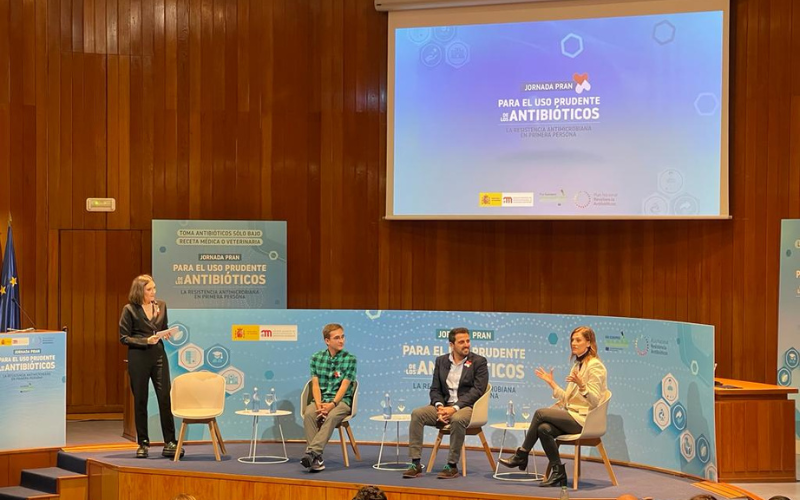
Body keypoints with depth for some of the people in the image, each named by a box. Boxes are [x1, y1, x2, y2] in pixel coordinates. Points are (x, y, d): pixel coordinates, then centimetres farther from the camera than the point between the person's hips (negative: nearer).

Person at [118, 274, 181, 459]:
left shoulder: (161, 305, 8)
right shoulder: (130, 310, -4)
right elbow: (124, 337, -4)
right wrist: (145, 341, -16)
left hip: (159, 355, 3)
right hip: (138, 357, -3)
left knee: (165, 398, -3)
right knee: (140, 401, 4)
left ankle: (169, 443, 2)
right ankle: (143, 444, 13)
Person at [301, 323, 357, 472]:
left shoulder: (350, 359, 1)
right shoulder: (316, 358, 9)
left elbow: (344, 386, -7)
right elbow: (315, 385, 2)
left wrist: (332, 404, -21)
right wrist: (319, 405, -16)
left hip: (341, 401, -2)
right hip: (320, 399, 2)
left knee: (331, 417, -36)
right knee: (308, 414, -31)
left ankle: (312, 452, -49)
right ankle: (316, 459, -37)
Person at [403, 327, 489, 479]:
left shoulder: (479, 362, 0)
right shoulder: (441, 361, 14)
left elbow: (477, 391, -9)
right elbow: (435, 389, 11)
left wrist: (455, 408, -19)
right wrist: (440, 406, -12)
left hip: (467, 406, -4)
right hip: (444, 405, 4)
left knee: (457, 419, -38)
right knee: (417, 414, -21)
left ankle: (452, 466, -26)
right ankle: (416, 464, -22)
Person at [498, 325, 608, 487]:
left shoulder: (595, 366, -7)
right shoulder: (577, 365, 21)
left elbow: (595, 400, -16)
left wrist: (581, 385, -31)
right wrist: (551, 383, 13)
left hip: (584, 419, -8)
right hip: (573, 416, 8)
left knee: (540, 413, -18)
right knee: (544, 428, -21)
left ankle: (521, 455, -5)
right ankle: (558, 472, -13)